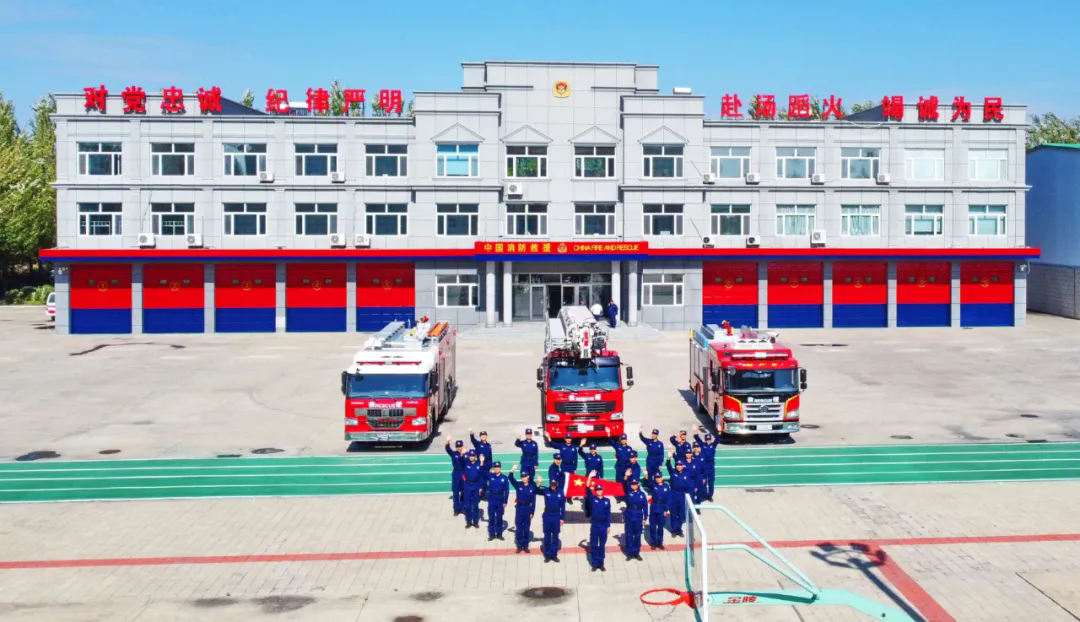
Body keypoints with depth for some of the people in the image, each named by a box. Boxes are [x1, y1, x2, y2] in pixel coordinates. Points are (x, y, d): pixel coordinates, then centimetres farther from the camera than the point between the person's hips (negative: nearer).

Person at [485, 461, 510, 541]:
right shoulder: (490, 476, -2)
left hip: (500, 500, 0)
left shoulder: (504, 478, -3)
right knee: (491, 518, 4)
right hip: (491, 500, 0)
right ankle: (491, 534, 13)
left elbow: (507, 491, -1)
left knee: (499, 518, 9)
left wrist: (505, 502, -5)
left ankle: (499, 534, 20)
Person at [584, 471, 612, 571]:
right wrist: (590, 477, -20)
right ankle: (594, 564, 11)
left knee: (602, 545, 7)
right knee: (593, 545, 3)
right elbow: (587, 489, -13)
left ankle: (601, 564, 16)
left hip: (603, 526, 1)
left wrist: (608, 526, 3)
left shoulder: (607, 500, 3)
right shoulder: (593, 499, 0)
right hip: (594, 525, -1)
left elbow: (608, 514, 6)